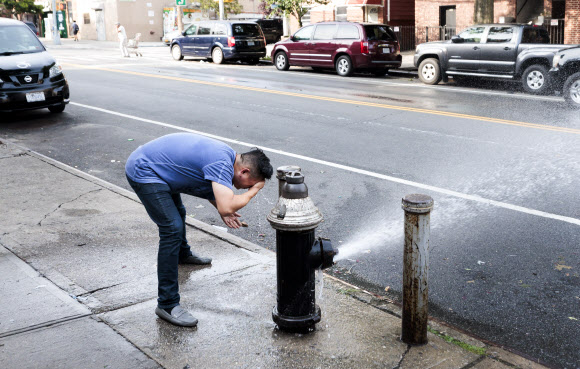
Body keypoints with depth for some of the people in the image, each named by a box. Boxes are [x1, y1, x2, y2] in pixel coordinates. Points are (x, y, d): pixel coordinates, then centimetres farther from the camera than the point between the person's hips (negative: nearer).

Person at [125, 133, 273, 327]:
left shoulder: (225, 154, 4)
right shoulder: (222, 163, -27)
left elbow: (205, 184, 22)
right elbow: (226, 207, -39)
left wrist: (223, 209, 8)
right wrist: (253, 191, -21)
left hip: (148, 163, 11)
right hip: (143, 173, -11)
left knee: (178, 213, 30)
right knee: (172, 229, -17)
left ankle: (183, 253, 60)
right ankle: (167, 304, -14)